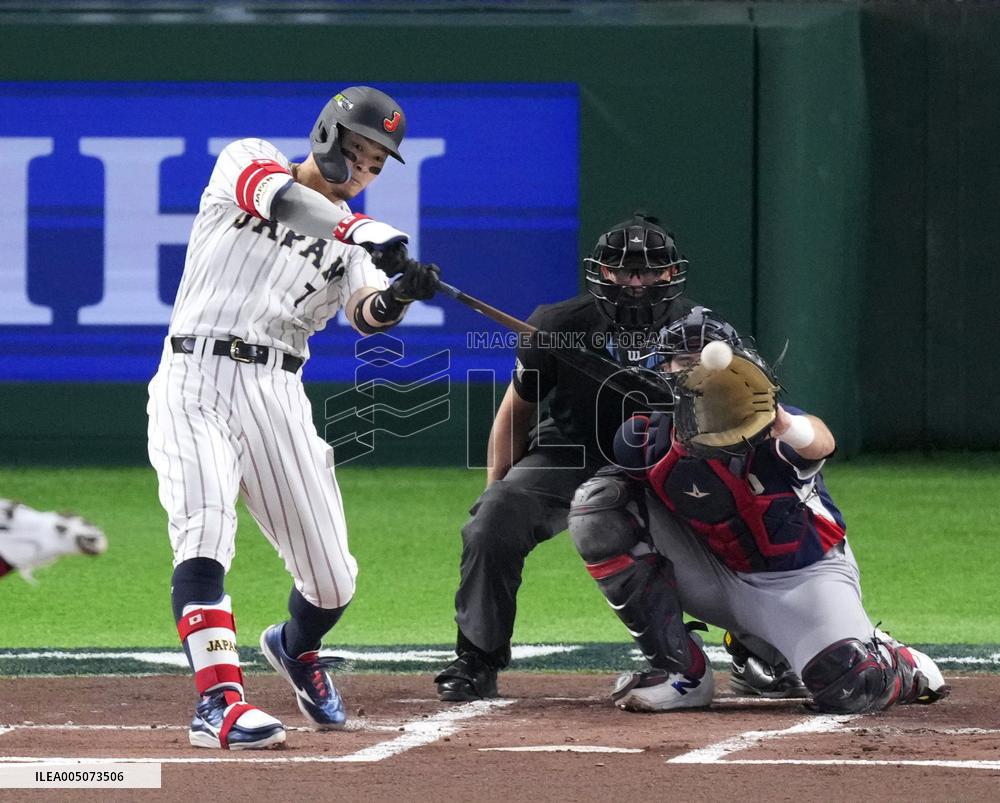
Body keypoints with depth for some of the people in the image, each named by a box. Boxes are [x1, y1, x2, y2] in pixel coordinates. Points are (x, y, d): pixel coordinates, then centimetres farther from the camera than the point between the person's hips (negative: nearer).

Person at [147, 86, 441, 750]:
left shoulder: (352, 238, 17)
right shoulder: (248, 161, 8)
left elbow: (365, 315, -3)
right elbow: (279, 198, -16)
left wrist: (396, 296, -26)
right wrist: (363, 234, -30)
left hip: (277, 396, 4)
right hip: (195, 380, -4)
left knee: (332, 579, 3)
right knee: (205, 527, -27)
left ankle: (296, 650, 38)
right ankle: (219, 701, -32)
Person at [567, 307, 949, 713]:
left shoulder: (762, 427, -28)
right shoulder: (643, 439, -14)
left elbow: (820, 443, -52)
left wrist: (783, 426, -74)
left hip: (803, 575, -4)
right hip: (718, 579, 4)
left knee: (850, 688, -30)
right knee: (597, 504, -14)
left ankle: (907, 670, 14)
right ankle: (682, 673, -8)